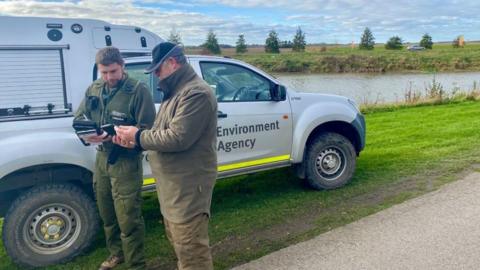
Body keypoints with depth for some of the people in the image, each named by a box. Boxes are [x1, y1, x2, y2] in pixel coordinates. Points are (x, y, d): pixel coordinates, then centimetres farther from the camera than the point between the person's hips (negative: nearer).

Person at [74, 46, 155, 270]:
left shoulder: (138, 90, -13)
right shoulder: (94, 89, 7)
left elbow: (147, 129, -16)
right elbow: (78, 118, 13)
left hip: (126, 161, -7)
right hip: (101, 157, 7)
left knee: (128, 217, -4)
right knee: (107, 213, 20)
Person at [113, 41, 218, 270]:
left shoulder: (196, 93, -19)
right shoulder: (176, 92, 16)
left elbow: (177, 138, -27)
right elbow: (164, 133, 19)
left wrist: (139, 136, -14)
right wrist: (134, 141, 2)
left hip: (188, 185, -11)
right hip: (174, 183, 11)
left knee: (190, 247, -3)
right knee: (178, 240, 24)